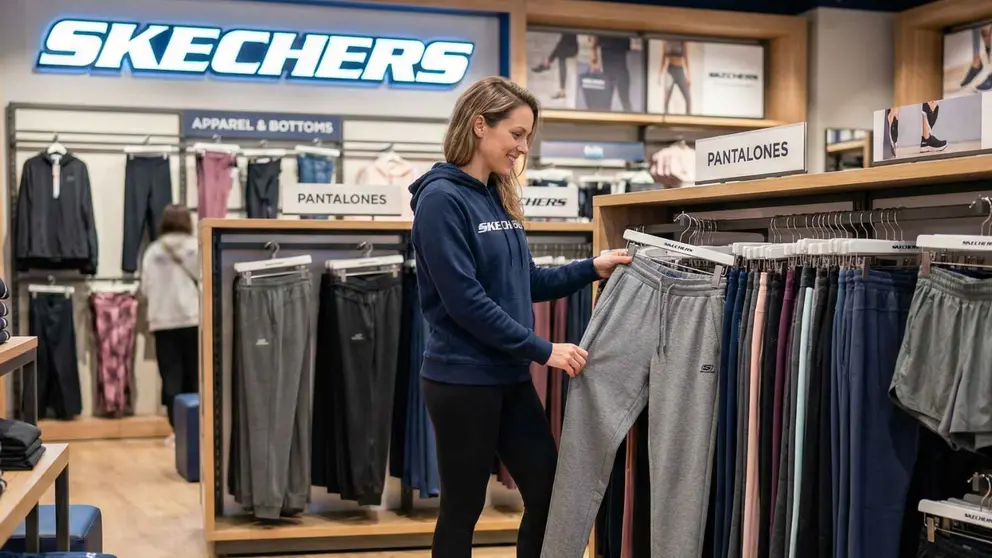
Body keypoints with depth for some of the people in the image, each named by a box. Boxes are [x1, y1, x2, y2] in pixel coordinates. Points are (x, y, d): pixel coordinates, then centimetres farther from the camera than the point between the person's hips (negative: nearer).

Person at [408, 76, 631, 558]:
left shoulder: (498, 197, 10)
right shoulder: (441, 198, -15)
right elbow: (466, 302, -21)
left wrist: (591, 269, 3)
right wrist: (543, 351, -18)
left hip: (510, 378, 8)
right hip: (462, 381, -8)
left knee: (548, 493, 11)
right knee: (463, 510, 6)